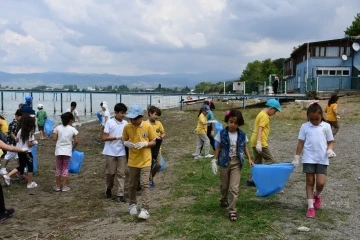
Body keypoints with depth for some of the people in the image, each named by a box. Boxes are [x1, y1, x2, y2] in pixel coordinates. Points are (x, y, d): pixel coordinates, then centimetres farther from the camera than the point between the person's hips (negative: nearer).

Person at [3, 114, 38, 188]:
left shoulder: (20, 130, 0)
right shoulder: (30, 132, -18)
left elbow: (16, 140, 7)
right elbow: (30, 144, -18)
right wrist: (35, 143, 0)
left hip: (19, 151, 7)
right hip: (27, 152, -7)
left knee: (21, 166, 21)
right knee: (30, 167, 9)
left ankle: (8, 176, 7)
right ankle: (30, 183, 14)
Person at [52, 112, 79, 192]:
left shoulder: (58, 127, -3)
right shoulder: (73, 129, -6)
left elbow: (54, 138, -7)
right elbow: (76, 141, -7)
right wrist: (73, 148, 11)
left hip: (58, 150, 2)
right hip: (67, 151, -1)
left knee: (58, 168, 13)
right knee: (65, 168, 9)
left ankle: (57, 185, 17)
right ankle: (64, 186, 10)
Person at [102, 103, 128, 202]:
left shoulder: (126, 123, 2)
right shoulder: (109, 122, -9)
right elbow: (104, 138, -10)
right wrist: (117, 137, -20)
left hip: (122, 152, 3)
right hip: (110, 152, -3)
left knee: (121, 174, 3)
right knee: (110, 172, 8)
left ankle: (120, 195, 8)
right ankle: (108, 188, 34)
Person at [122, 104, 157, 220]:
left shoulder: (148, 126, -10)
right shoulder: (127, 127, -5)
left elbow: (153, 142, -2)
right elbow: (124, 141, 8)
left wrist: (145, 143, -21)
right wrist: (127, 143, -15)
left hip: (145, 161, -2)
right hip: (133, 161, 3)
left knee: (145, 184, -7)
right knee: (132, 185, 13)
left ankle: (145, 209, -4)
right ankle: (132, 205, 33)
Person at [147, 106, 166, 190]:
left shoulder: (159, 123, 1)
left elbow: (163, 133, 10)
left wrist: (161, 137, -11)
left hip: (157, 147, 5)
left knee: (159, 164, 6)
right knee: (150, 165, 1)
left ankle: (151, 178, 30)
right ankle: (150, 181, 19)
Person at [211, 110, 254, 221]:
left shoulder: (242, 134, -5)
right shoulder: (222, 133, -10)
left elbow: (245, 147, 7)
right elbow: (218, 148, -2)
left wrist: (249, 159, -2)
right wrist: (214, 160, -6)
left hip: (236, 163, 0)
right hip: (224, 162, 0)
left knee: (234, 188, -6)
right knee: (224, 186, 16)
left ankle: (232, 211, 1)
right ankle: (224, 200, 45)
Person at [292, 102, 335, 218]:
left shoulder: (326, 126, 2)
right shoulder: (304, 126, 1)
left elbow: (330, 142, 8)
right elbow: (301, 143, 4)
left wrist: (330, 150, -12)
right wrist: (296, 157, 2)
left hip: (322, 159, 0)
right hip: (309, 159, 0)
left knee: (320, 183, -4)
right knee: (310, 182, 5)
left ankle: (317, 196, 30)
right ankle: (310, 206, 14)